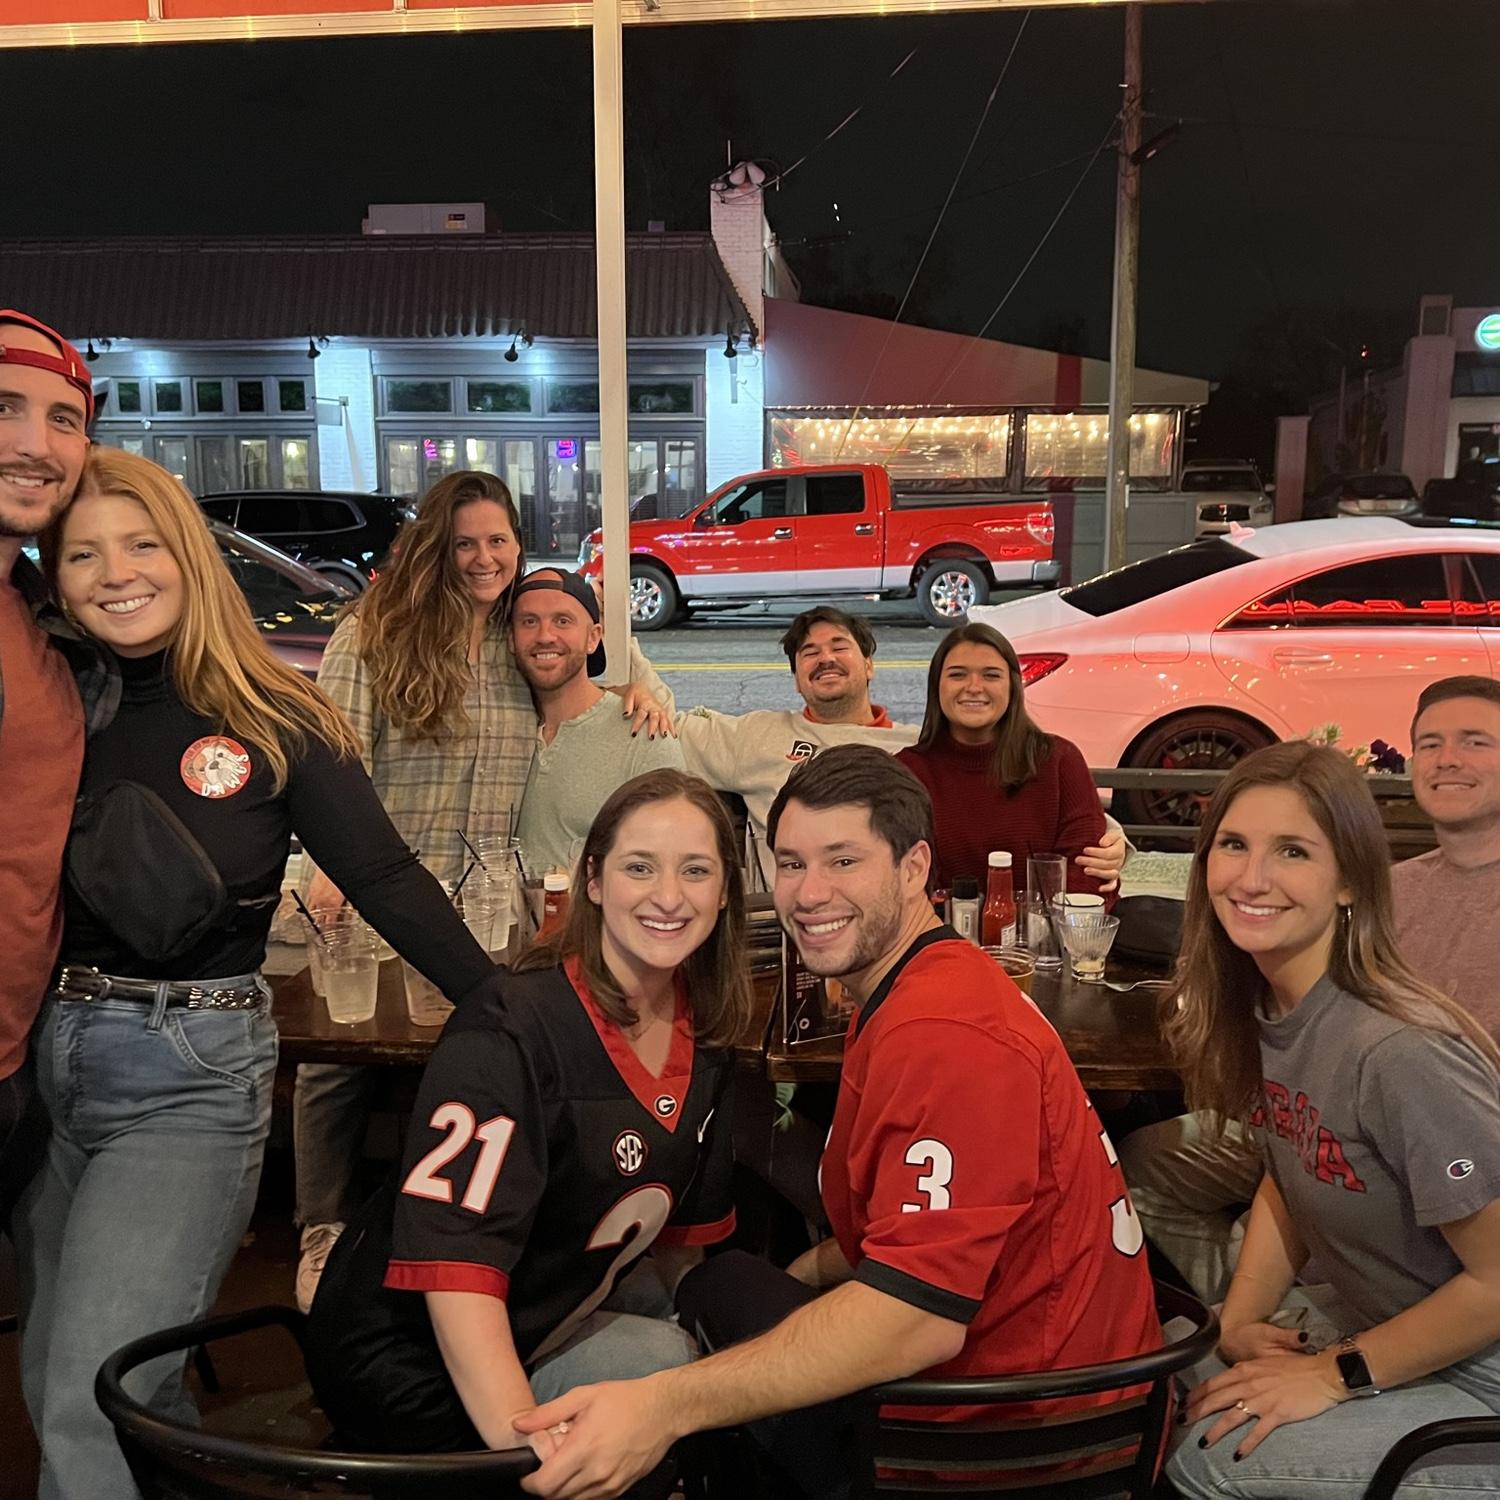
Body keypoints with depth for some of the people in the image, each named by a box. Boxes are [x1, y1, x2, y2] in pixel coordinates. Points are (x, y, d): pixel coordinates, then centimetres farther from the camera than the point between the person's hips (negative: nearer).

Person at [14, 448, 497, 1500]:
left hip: (192, 1071, -5)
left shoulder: (274, 721, -5)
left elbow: (387, 880, -7)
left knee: (94, 1403, -10)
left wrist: (507, 1011, -10)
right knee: (53, 1386, 17)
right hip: (45, 1058, 5)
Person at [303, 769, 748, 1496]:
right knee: (661, 1366, -25)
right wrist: (525, 1439, -42)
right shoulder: (510, 1032, -25)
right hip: (415, 1357, -7)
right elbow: (453, 1252, -32)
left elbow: (686, 1224, 11)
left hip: (557, 1312, 7)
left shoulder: (706, 1035, -2)